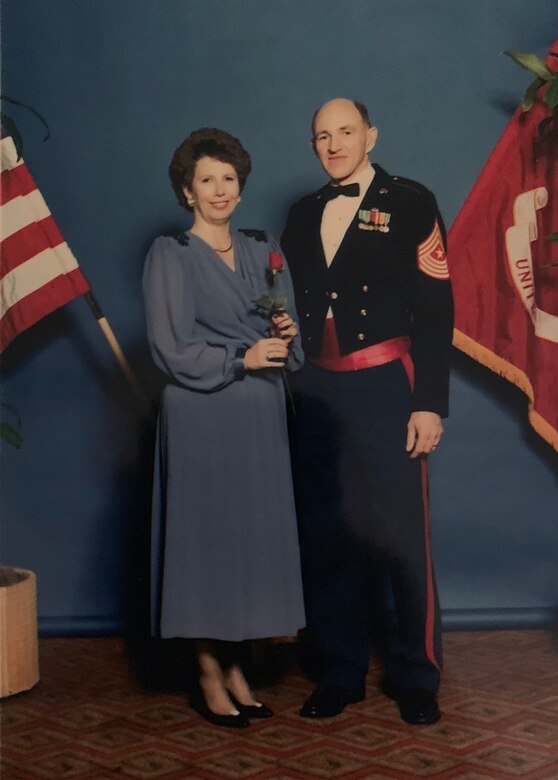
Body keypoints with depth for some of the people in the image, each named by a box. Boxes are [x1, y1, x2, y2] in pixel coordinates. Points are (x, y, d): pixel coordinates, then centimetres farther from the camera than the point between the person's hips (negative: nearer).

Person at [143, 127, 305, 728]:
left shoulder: (262, 250, 13)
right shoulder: (170, 255, -3)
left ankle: (235, 668, 18)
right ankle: (209, 677, 11)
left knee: (255, 535, 6)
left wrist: (288, 335, -5)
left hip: (261, 415, 5)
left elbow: (285, 335, 17)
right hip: (201, 416, -5)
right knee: (206, 533, -1)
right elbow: (171, 349, -9)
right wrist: (242, 358, -13)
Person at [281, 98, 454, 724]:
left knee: (401, 535, -2)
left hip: (383, 388, -4)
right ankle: (340, 673, 20)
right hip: (316, 391, 4)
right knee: (328, 537, 8)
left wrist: (429, 404, -10)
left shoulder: (409, 202, 1)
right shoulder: (303, 214, 16)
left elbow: (435, 306, -4)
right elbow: (293, 306, 15)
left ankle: (415, 676, 13)